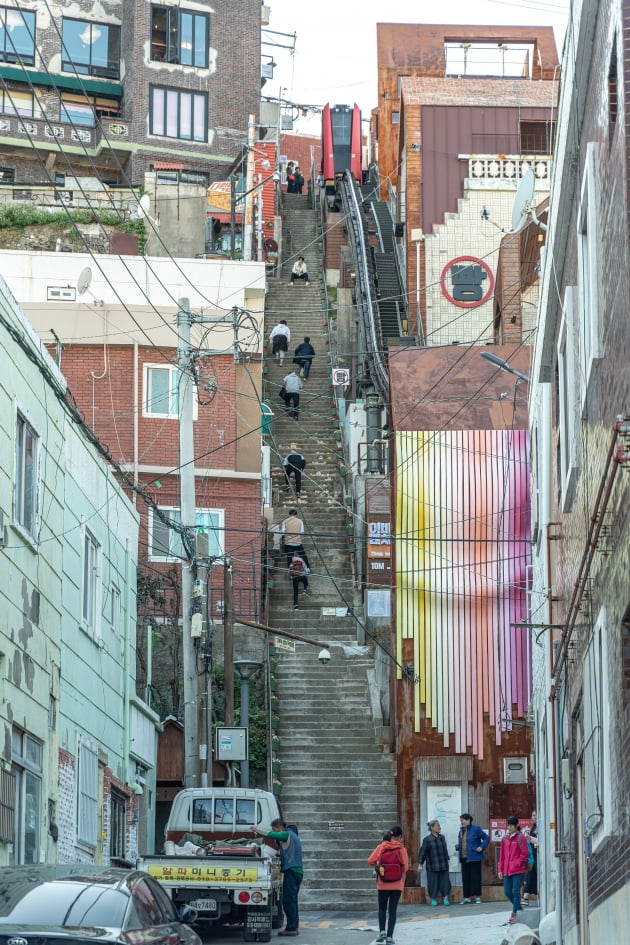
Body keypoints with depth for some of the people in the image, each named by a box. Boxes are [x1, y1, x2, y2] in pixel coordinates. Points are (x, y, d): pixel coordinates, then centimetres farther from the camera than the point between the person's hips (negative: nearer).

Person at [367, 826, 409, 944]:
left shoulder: (381, 847, -4)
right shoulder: (401, 849, -6)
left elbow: (371, 861, -8)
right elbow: (405, 867, -9)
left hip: (383, 884, 1)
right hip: (397, 884, -1)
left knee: (382, 908, 16)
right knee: (393, 910, 7)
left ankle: (382, 931, -1)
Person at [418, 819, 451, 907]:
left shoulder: (442, 837, 8)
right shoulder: (427, 839, -7)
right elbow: (422, 852, -6)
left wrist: (447, 861, 20)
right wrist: (420, 864, -8)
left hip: (443, 865, 4)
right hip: (432, 866, -4)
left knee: (445, 881, 1)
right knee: (433, 882, 0)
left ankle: (445, 898, 7)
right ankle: (433, 899, 13)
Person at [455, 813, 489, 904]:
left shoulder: (476, 829, -5)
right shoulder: (461, 831, 15)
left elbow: (486, 838, -3)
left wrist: (482, 847, -13)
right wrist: (458, 847, 4)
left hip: (474, 858, -6)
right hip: (464, 858, 6)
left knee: (475, 877, -5)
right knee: (465, 877, 5)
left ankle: (478, 897, 0)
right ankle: (467, 897, 11)